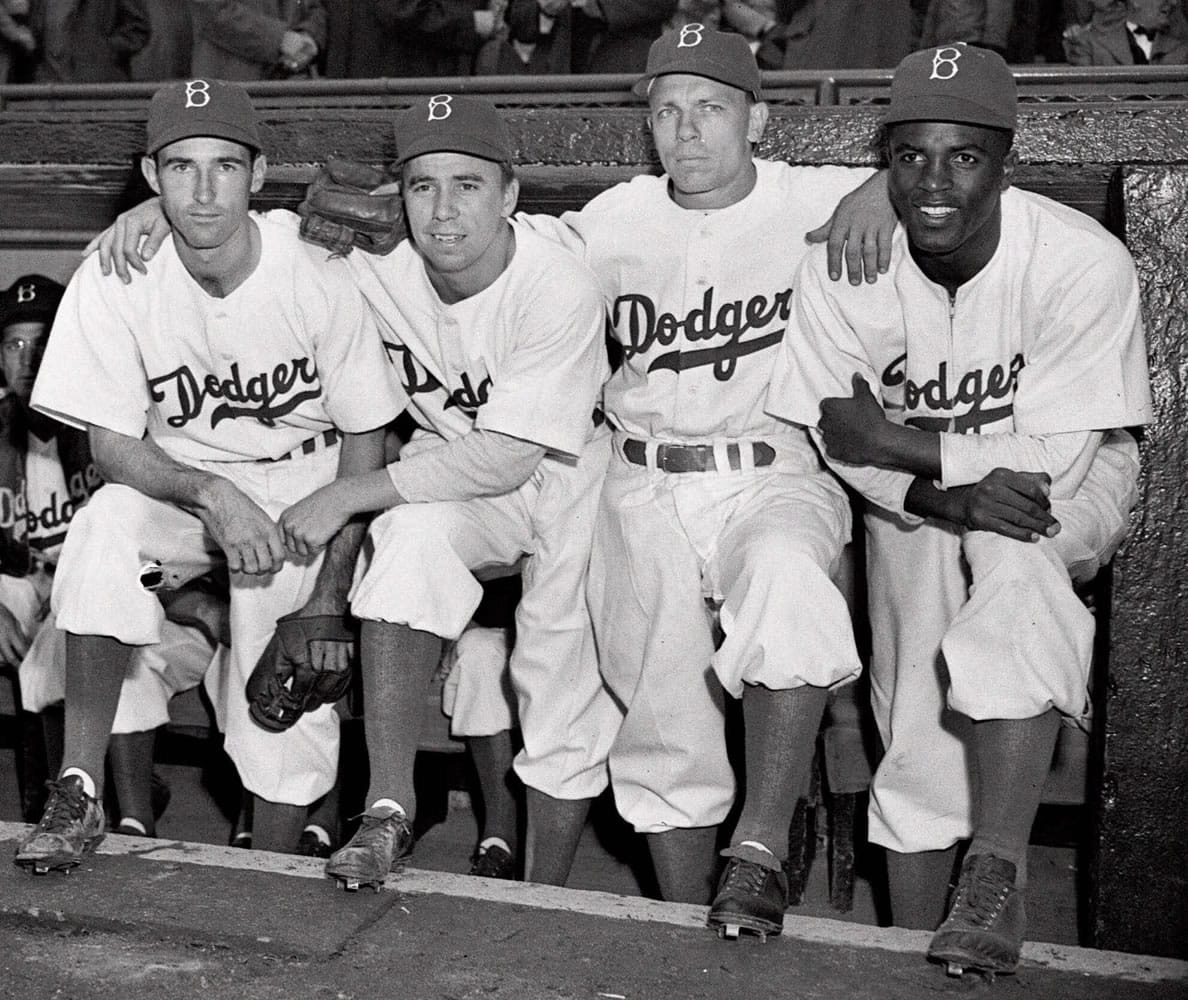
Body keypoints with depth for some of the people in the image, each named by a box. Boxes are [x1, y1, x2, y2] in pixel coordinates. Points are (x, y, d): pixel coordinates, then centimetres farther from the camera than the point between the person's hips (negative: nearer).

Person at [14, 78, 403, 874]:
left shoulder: (320, 285, -17)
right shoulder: (115, 280, -15)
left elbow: (364, 439, -8)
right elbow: (111, 444, -10)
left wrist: (331, 593, -13)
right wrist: (210, 493, -31)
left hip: (301, 492, -1)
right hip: (175, 481, 1)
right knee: (106, 525, -31)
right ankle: (80, 793, -21)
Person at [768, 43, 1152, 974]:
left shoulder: (1085, 262, -25)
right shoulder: (842, 266, -17)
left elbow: (1045, 468, -25)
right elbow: (842, 439, -10)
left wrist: (889, 436, -22)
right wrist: (939, 497, -27)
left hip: (1067, 485, -2)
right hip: (910, 494, 2)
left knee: (1014, 559, -35)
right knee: (918, 730, -7)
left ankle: (997, 876, -30)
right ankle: (916, 945, 9)